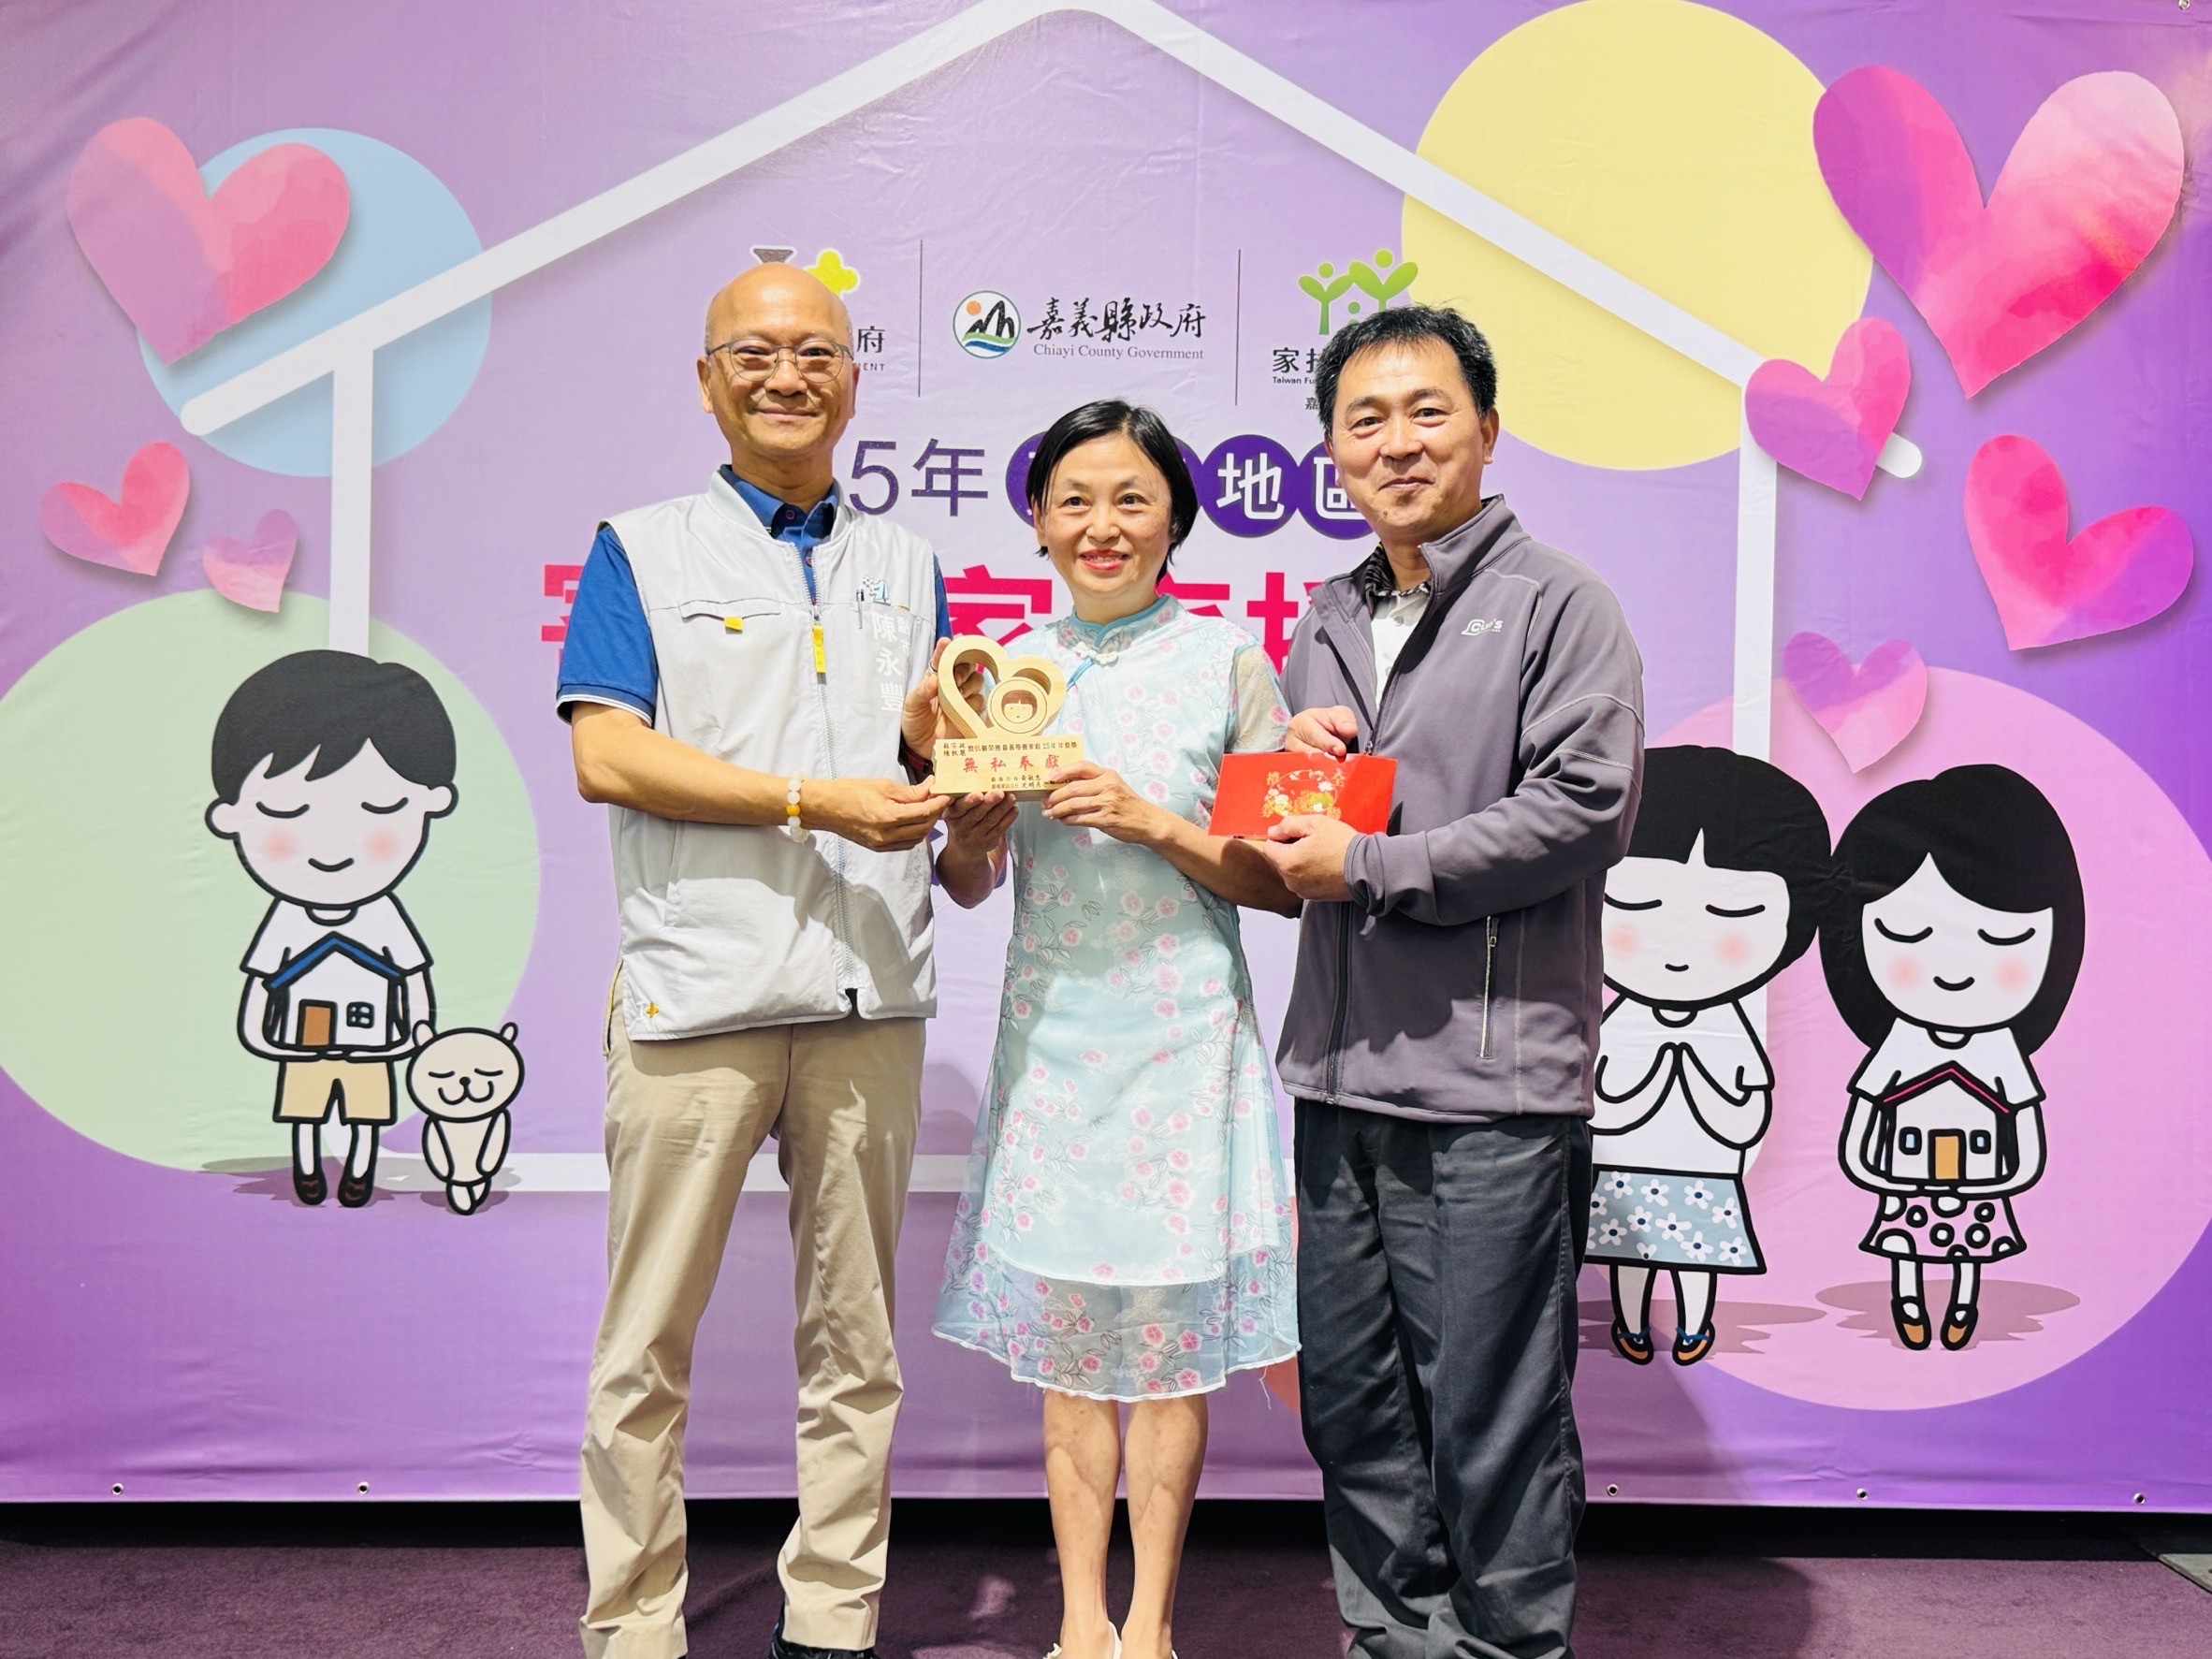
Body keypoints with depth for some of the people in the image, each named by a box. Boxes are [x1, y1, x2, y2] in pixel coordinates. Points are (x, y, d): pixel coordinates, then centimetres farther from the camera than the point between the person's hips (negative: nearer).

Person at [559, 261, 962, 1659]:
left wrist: (933, 743, -4)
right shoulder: (643, 552, 6)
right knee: (650, 1343, 2)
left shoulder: (908, 567, 18)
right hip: (698, 991, -3)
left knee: (857, 1335, 9)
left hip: (870, 997, 4)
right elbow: (608, 757, -7)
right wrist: (812, 799, -13)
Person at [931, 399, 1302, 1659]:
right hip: (1051, 1033, 3)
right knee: (1065, 1329, 8)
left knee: (1167, 1330, 4)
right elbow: (967, 884, 11)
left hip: (1180, 1032, -3)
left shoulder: (1229, 661, -3)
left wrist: (1149, 819, -17)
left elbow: (1281, 881, -4)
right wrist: (979, 819, -10)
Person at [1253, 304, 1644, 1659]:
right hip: (1342, 1076, 7)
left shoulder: (1557, 602, -2)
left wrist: (1369, 867, -12)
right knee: (1351, 1402, 14)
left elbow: (1586, 808, -13)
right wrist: (1291, 758, 3)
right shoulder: (1326, 623, 18)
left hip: (1493, 1086, -6)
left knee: (1492, 1421, 1)